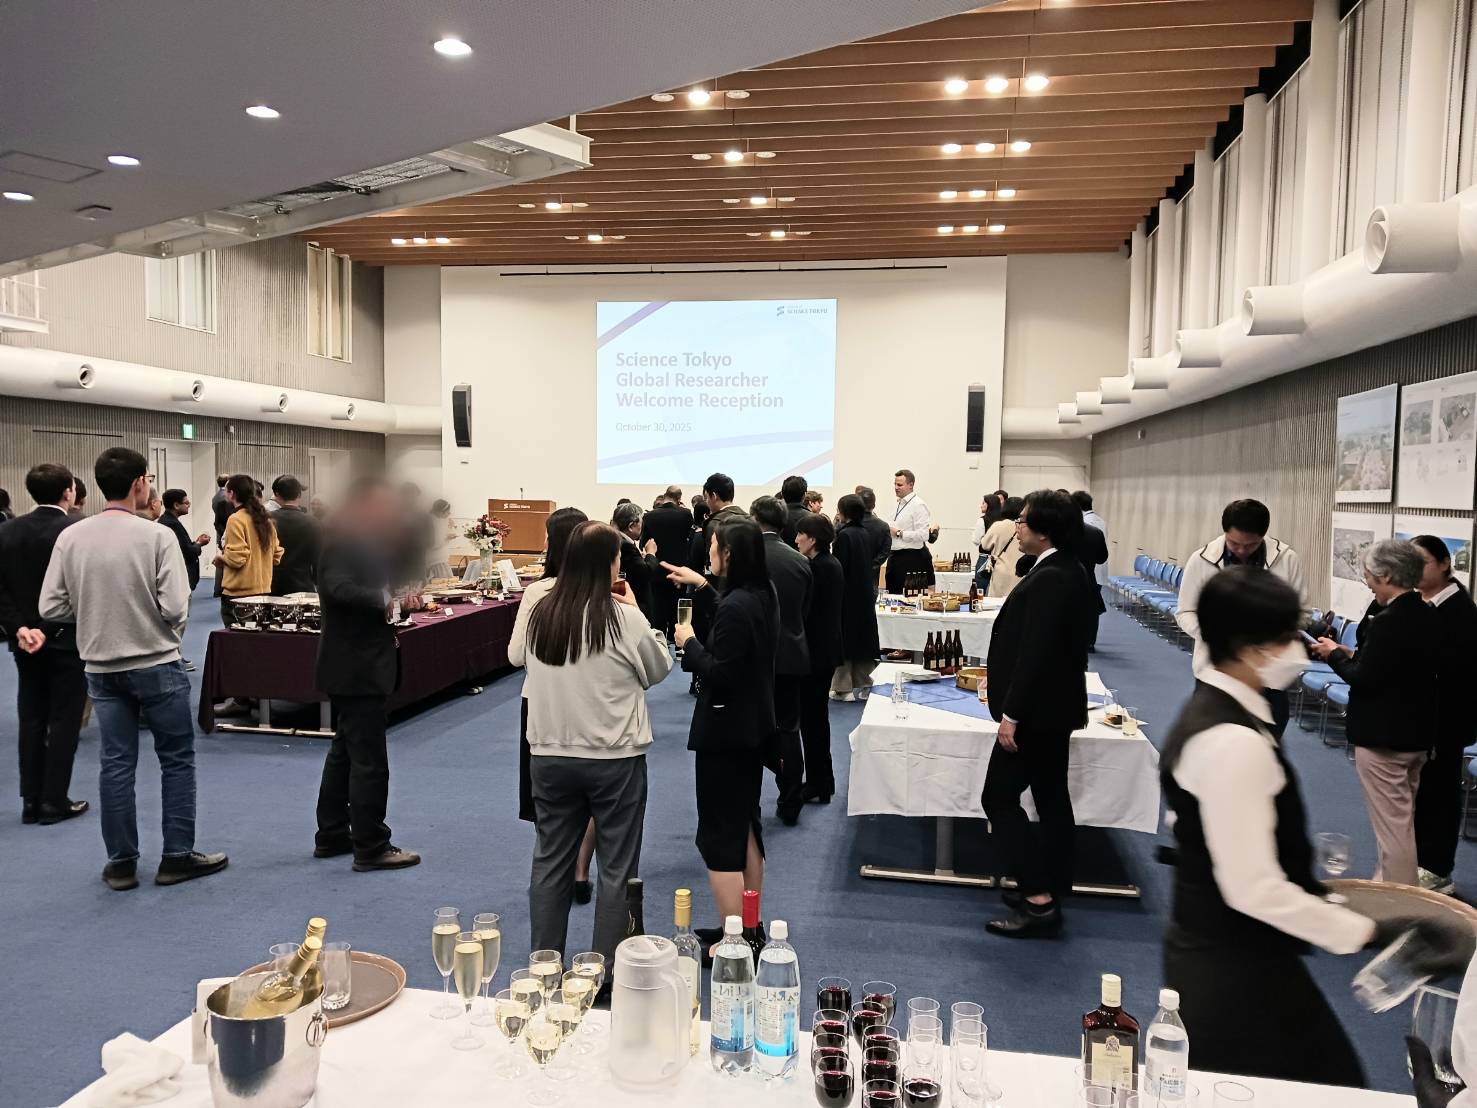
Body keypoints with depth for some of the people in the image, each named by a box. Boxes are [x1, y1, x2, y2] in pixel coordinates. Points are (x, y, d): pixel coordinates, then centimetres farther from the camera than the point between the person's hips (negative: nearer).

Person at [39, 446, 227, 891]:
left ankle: (121, 863, 19)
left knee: (116, 763, 11)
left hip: (102, 668, 4)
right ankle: (177, 857, 14)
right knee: (177, 759, 9)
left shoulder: (70, 538, -3)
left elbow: (50, 607, -3)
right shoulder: (157, 536, -16)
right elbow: (175, 608, -18)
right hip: (156, 664, -4)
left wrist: (94, 609, 13)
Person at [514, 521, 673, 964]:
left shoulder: (540, 614, -3)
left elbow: (517, 657, 17)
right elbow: (658, 669, 0)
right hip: (615, 757, -4)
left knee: (551, 862, 17)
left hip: (551, 754, 4)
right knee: (617, 868, 10)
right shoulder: (623, 618, -16)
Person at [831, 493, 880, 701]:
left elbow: (839, 569, -18)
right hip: (866, 595, 7)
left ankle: (843, 687, 4)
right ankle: (862, 682, 22)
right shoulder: (866, 534, 6)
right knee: (862, 637, 14)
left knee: (844, 639, 0)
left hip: (847, 596, -7)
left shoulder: (844, 535, -16)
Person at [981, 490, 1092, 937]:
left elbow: (1034, 652, -25)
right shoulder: (1068, 572, 9)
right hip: (1056, 706, 10)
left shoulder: (1048, 579, -22)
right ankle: (1051, 892, 25)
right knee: (1051, 797, 15)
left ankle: (1038, 900, -1)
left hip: (1037, 711, -10)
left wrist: (1011, 714, -21)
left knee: (1000, 798, -3)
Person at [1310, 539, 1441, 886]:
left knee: (1392, 824, 1)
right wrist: (1352, 654, 7)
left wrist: (1335, 655, -5)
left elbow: (1363, 678, -22)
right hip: (1417, 734, 9)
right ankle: (1399, 885, 34)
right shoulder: (1429, 617, 4)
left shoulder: (1387, 622, -23)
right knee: (1402, 819, 22)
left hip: (1382, 738, -9)